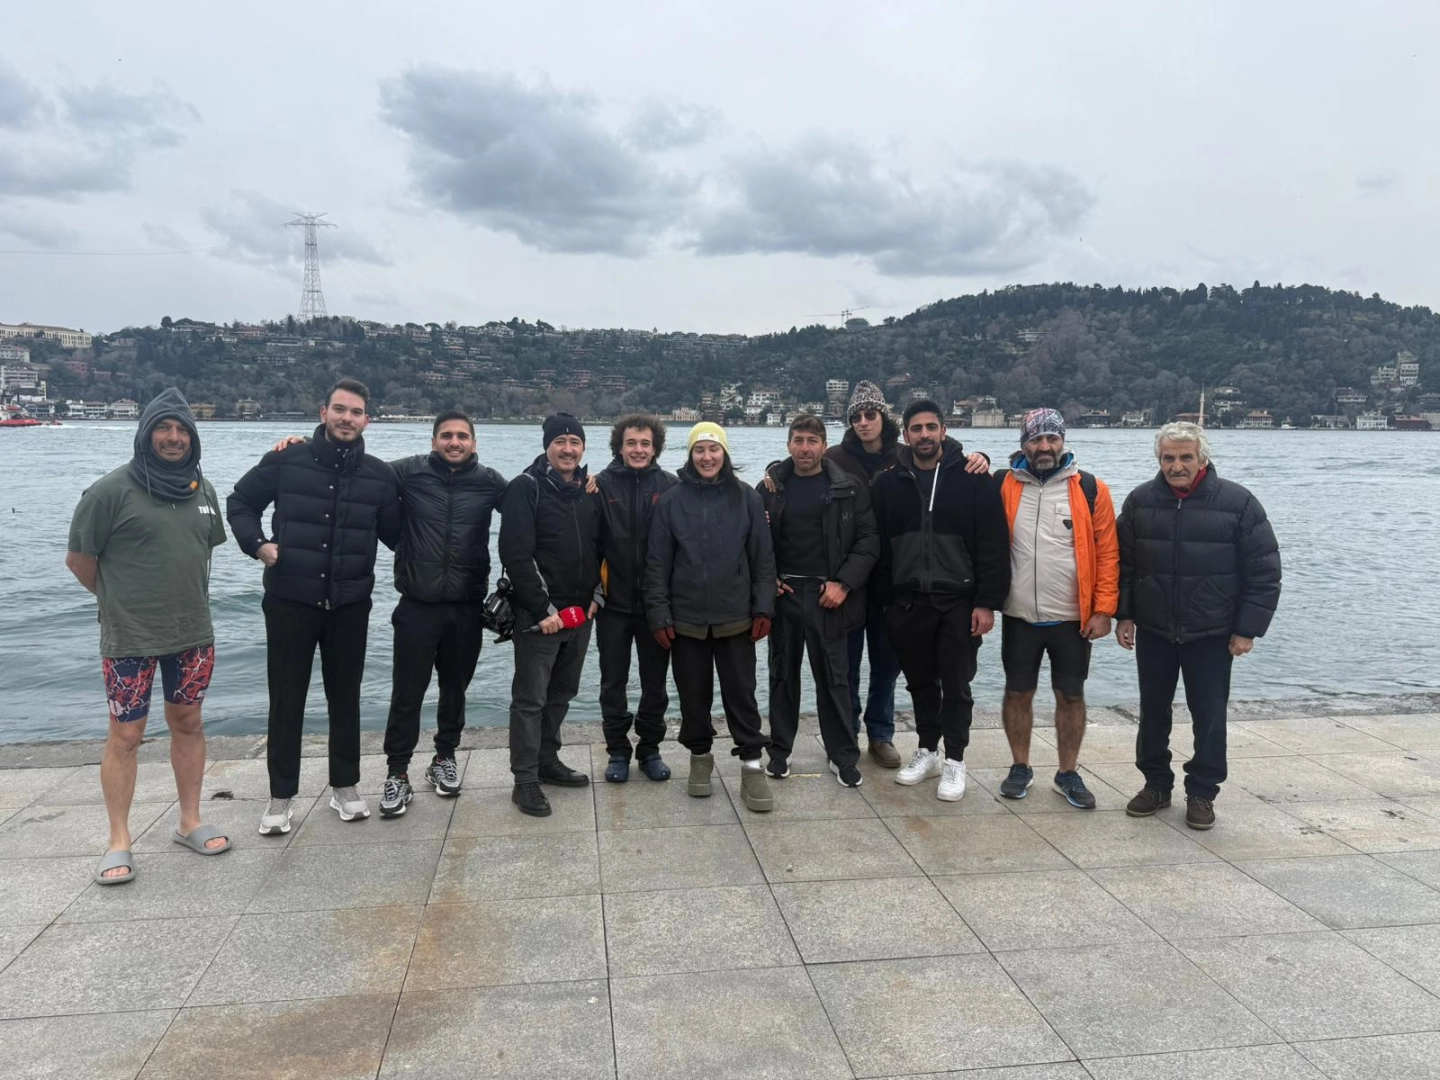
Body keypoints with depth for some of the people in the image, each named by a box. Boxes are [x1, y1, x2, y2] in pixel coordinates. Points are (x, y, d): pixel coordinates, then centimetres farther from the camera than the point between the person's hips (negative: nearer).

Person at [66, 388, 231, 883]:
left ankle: (189, 822, 25)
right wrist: (120, 600, 5)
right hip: (129, 638, -5)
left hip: (192, 633, 5)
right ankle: (119, 841, 13)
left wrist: (184, 597, 13)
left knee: (187, 723, 12)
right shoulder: (112, 490, -10)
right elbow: (78, 558, -5)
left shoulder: (202, 489, 6)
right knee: (125, 734, 1)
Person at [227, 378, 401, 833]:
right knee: (286, 699, 7)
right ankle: (281, 796, 19)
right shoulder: (286, 461, -4)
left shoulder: (379, 475, 1)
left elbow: (394, 533, 10)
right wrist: (257, 543, -6)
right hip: (290, 601, -1)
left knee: (345, 696, 12)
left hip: (350, 605, 2)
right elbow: (240, 502, 7)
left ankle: (345, 786, 27)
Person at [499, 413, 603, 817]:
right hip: (538, 615, -6)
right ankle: (525, 780, 7)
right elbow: (516, 555, -16)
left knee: (561, 694, 17)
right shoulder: (526, 488, -9)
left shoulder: (590, 490, 10)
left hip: (579, 614, 7)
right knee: (530, 699, 0)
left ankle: (547, 761, 31)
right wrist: (543, 609, -18)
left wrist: (596, 595, 6)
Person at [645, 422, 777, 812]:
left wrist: (763, 608, -2)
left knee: (741, 694, 3)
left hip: (736, 619, 0)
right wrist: (659, 615, -3)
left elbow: (763, 558, 3)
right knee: (694, 696, 11)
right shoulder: (671, 500, 1)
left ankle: (752, 765, 13)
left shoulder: (747, 498, 2)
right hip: (686, 620, 1)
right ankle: (700, 756, 29)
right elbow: (658, 563, 1)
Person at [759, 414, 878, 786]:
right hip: (783, 593, 2)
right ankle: (780, 751, 23)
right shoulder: (771, 487, 5)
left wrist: (844, 583, -11)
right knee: (783, 674, 11)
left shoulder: (849, 488, -1)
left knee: (834, 677, 3)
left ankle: (842, 756, 15)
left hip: (827, 595, -2)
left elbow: (868, 539, -3)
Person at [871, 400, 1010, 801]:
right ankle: (927, 751, 30)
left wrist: (987, 602, -12)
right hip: (908, 602, 3)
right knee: (921, 683, 14)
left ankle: (955, 762, 19)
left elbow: (993, 545, -8)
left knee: (956, 686, 5)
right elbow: (880, 545, 7)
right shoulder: (888, 483, 4)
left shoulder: (973, 479, -5)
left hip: (958, 601, -3)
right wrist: (886, 599, 4)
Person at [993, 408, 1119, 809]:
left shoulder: (1091, 489, -3)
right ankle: (1020, 767, 27)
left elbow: (1108, 553, -3)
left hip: (1074, 617, 0)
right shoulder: (1003, 486, -1)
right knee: (1018, 692, 10)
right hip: (1019, 616, 1)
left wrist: (1103, 609, -7)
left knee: (1071, 695, 10)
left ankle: (1068, 774, 25)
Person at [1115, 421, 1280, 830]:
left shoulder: (1238, 503, -8)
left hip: (1212, 634, -2)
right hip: (1152, 631, 3)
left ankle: (1202, 793, 21)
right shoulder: (1140, 501, 0)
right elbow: (1123, 563, 7)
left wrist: (1248, 628, -9)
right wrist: (1124, 615, 2)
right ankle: (1156, 784, 27)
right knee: (1153, 711, 12)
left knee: (1209, 716, 5)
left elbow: (1264, 573, -6)